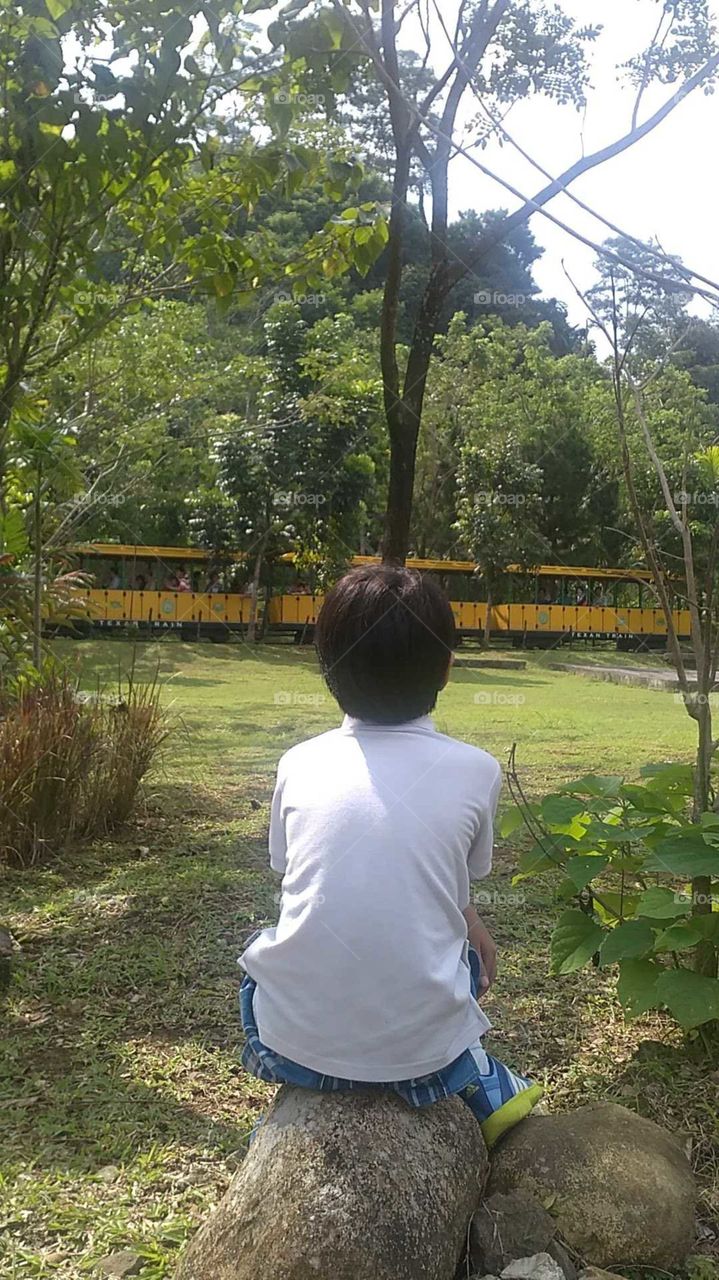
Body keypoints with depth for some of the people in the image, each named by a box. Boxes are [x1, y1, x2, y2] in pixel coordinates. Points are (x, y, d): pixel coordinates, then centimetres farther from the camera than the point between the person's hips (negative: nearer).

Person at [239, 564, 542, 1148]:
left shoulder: (299, 764, -4)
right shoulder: (476, 771, -8)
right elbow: (460, 890, 5)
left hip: (295, 1041, 0)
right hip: (418, 1050, 1)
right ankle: (481, 1080, 23)